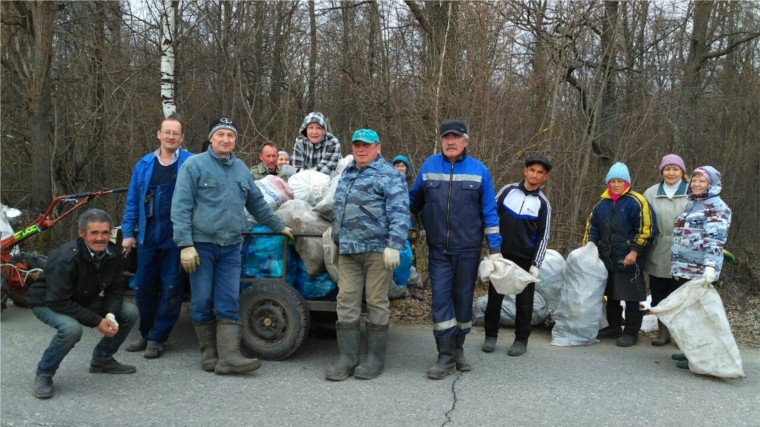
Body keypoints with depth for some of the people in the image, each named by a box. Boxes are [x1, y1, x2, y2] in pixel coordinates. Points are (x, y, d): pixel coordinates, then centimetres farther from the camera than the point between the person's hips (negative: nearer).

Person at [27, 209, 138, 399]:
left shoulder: (113, 254, -15)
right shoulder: (65, 259, -34)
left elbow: (116, 289, -4)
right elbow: (59, 302, -33)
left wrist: (110, 315, -23)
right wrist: (97, 321, -31)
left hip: (84, 300, 6)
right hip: (49, 302, -6)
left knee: (130, 312, -8)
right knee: (71, 328, -38)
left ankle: (102, 358, 13)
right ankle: (43, 375, -10)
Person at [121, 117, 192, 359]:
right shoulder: (144, 164, 8)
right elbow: (132, 201, 10)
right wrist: (128, 232, 7)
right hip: (148, 237, 4)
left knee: (171, 289, 3)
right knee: (143, 287, 12)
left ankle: (157, 339, 17)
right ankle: (145, 334, 30)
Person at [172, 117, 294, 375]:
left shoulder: (241, 169, 15)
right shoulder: (194, 165, -1)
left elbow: (257, 204, 26)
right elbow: (181, 207, -8)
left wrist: (279, 226, 29)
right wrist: (185, 244, -15)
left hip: (231, 247, 4)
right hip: (202, 244, -4)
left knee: (228, 303, -1)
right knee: (202, 302, 2)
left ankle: (228, 357, -3)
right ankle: (209, 354, 14)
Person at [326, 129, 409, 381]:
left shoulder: (388, 175, -4)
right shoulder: (347, 174, 20)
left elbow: (399, 213, -13)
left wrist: (394, 245, -21)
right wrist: (336, 238, 28)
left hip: (377, 250, -7)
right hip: (348, 250, 7)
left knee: (377, 303, 1)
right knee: (347, 302, 4)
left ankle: (375, 359, 11)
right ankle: (347, 358, 11)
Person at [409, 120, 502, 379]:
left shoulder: (479, 170, -1)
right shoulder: (428, 166, 2)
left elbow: (489, 211, 2)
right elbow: (413, 201, 14)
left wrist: (495, 249, 0)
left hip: (468, 249, 0)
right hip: (438, 249, 0)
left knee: (463, 298, 9)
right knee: (441, 298, -4)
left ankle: (458, 349, 26)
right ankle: (445, 357, 1)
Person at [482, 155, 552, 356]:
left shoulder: (543, 203, 0)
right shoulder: (508, 190, 2)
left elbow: (543, 237, -1)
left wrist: (536, 264, -8)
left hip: (525, 259, -1)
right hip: (500, 254, 1)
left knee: (524, 299, 6)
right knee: (494, 296, 7)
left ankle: (521, 339, 18)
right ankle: (491, 335, 20)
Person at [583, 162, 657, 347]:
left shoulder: (635, 201, -10)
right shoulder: (602, 204, 10)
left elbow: (646, 228, -15)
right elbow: (592, 227, 16)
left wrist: (634, 251, -18)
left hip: (630, 261, -6)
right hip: (607, 260, 7)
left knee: (632, 297, 1)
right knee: (611, 296, 17)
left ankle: (631, 332, 13)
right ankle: (614, 327, 31)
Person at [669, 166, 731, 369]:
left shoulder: (717, 207, -7)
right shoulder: (691, 204, 19)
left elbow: (716, 238, -18)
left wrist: (710, 266, -29)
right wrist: (677, 266, 24)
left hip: (701, 270, -8)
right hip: (686, 268, 8)